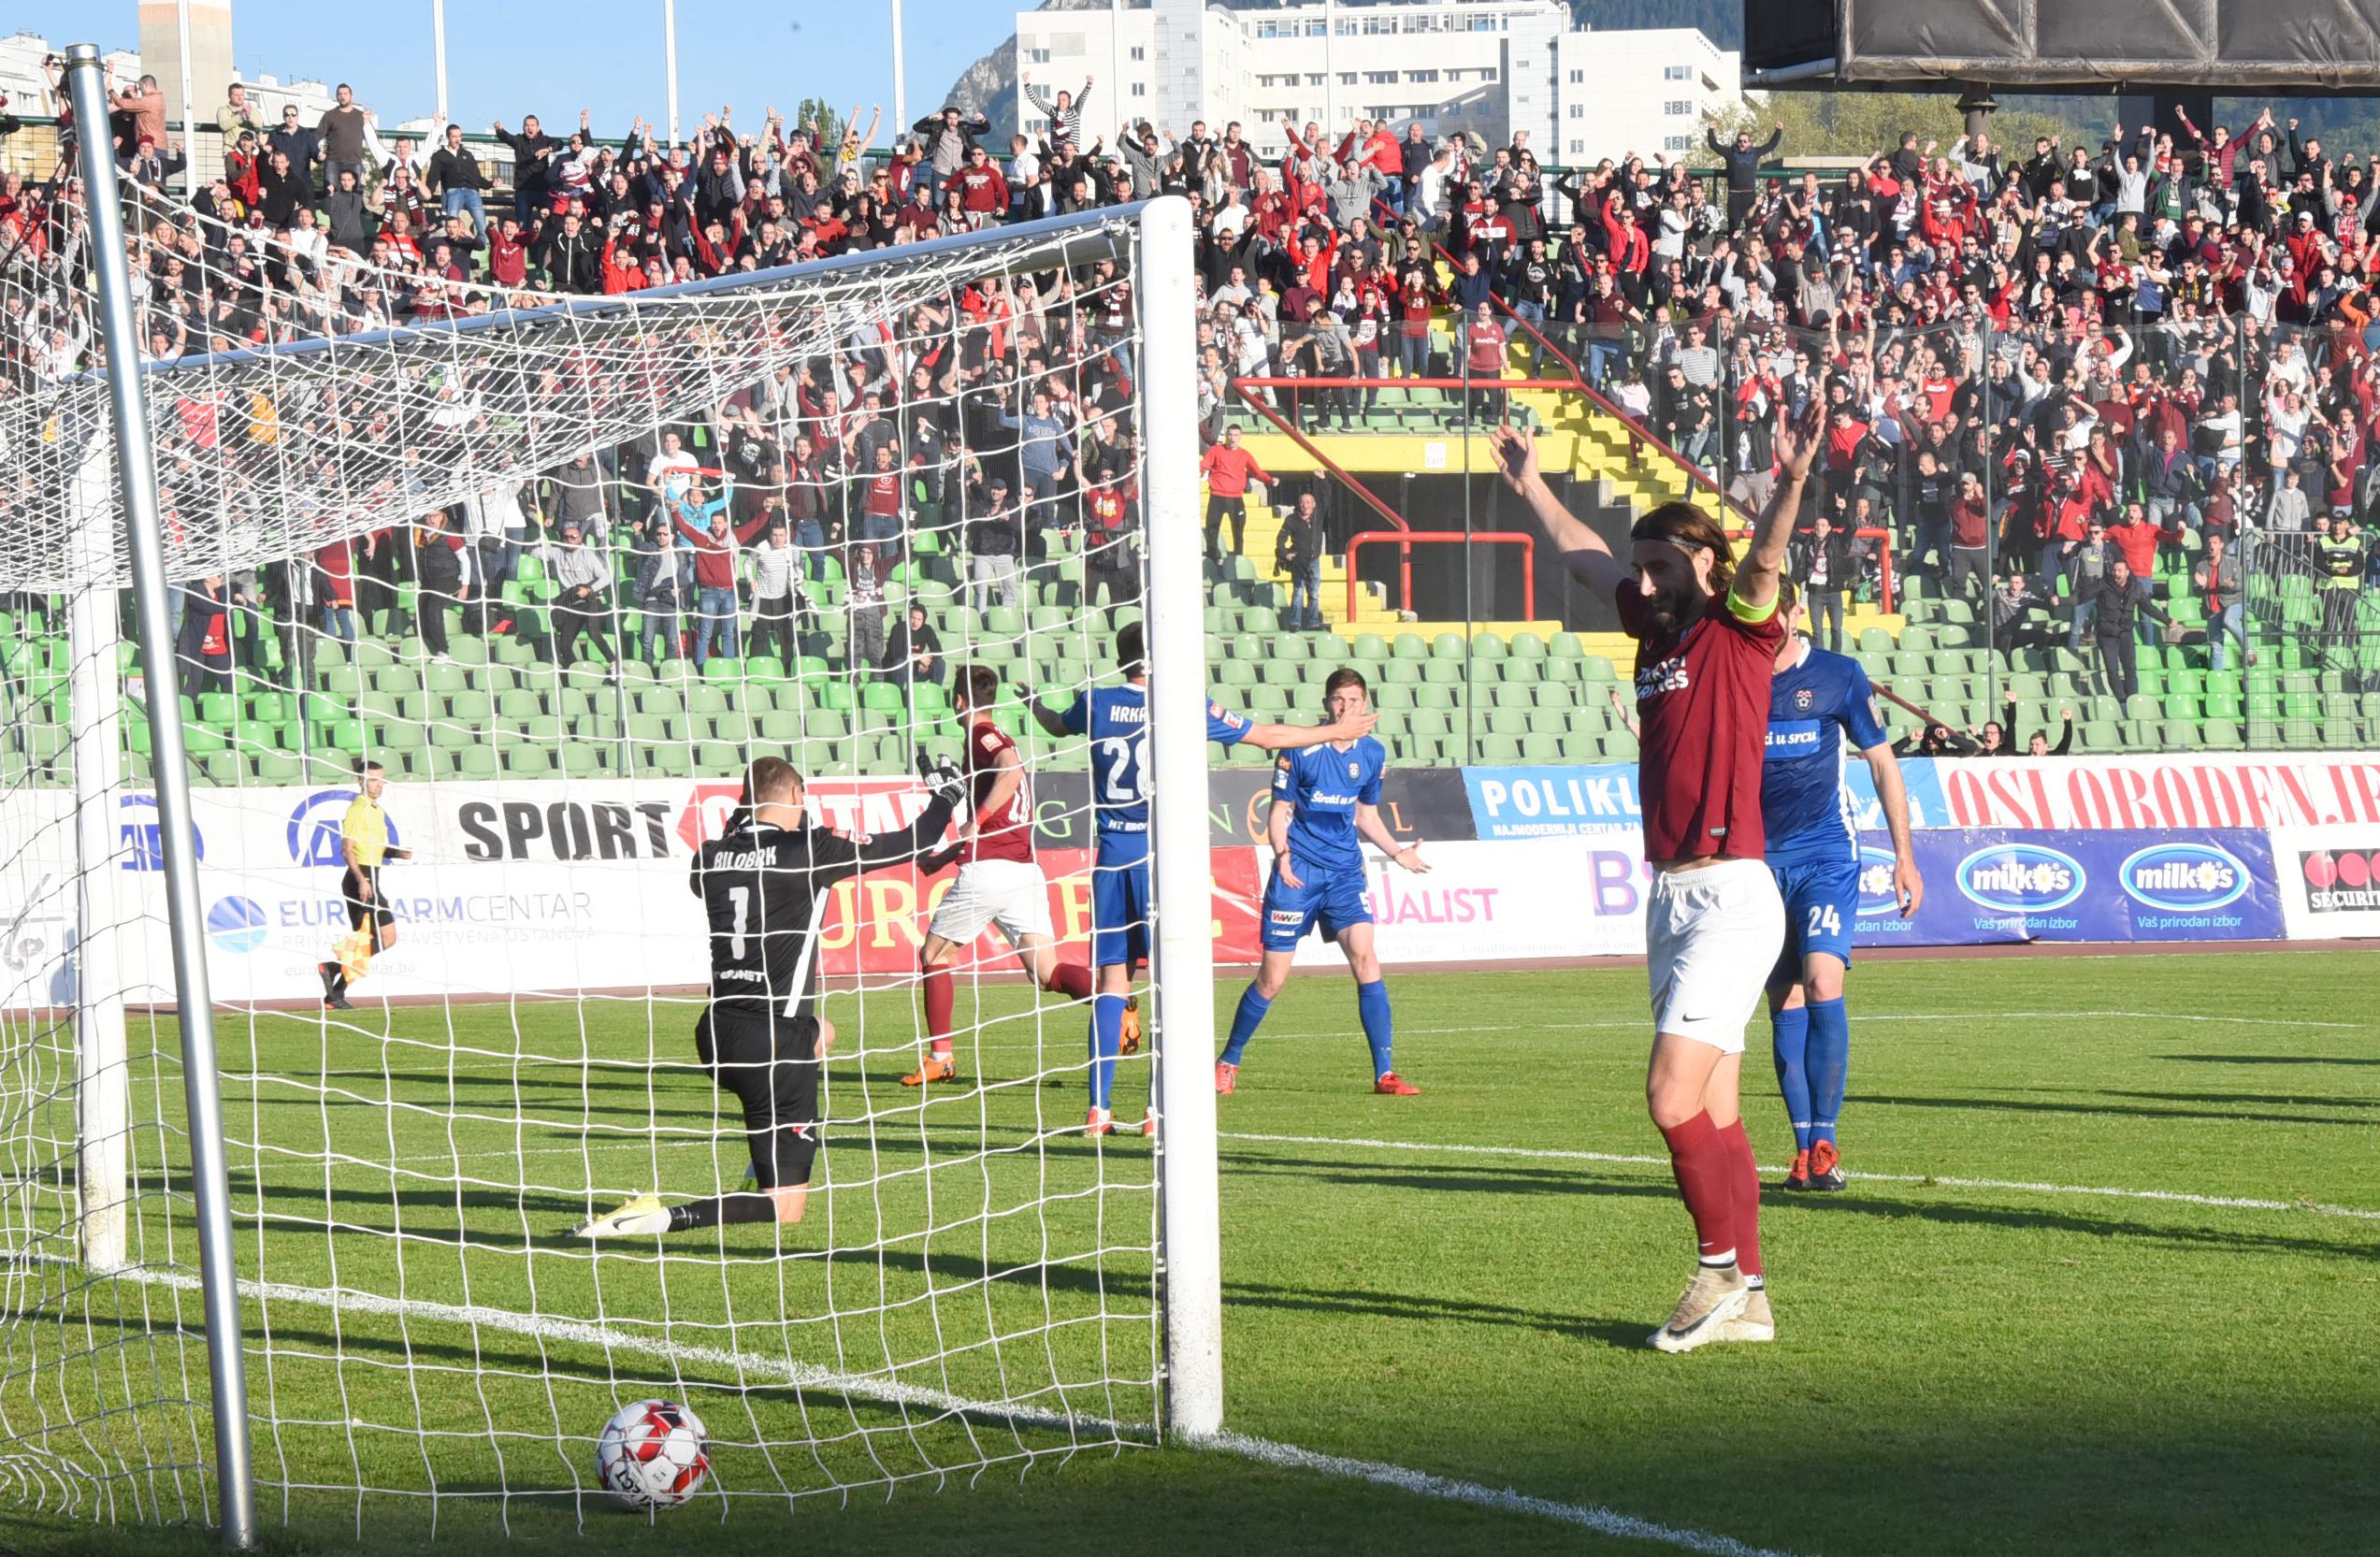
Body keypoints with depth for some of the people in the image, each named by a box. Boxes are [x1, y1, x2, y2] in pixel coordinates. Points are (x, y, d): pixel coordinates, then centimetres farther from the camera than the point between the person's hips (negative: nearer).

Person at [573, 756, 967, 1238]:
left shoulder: (709, 858, 4)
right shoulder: (807, 851, -9)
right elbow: (912, 844, -1)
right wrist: (945, 797, 18)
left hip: (716, 1035, 7)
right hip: (774, 1044, -7)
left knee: (820, 1034, 39)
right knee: (787, 1208, 0)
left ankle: (763, 1175, 33)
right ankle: (664, 1217, -22)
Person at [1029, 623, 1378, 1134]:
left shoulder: (1096, 703, 4)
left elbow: (1057, 724, 28)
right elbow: (1269, 737, 4)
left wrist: (1039, 708, 53)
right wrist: (1337, 731, 17)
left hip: (1112, 860, 3)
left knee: (1111, 979, 6)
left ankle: (1099, 1107, 2)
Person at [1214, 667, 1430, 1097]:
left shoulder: (1372, 754, 7)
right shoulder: (1299, 750, -6)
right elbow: (1280, 811, -2)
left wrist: (1398, 852, 8)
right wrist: (1282, 855, -18)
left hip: (1345, 872, 3)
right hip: (1298, 872, -3)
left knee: (1365, 960, -14)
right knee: (1272, 978, -1)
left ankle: (1385, 1073, -13)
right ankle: (1228, 1062, 18)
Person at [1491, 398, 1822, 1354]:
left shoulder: (1740, 629, -5)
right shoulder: (1659, 627, 15)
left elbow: (1764, 562, -26)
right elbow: (1586, 557, 31)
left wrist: (1792, 480, -42)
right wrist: (1531, 485, 42)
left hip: (1731, 895, -8)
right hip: (1670, 896, 8)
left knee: (1674, 1097, -15)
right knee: (1715, 1112, 8)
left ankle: (1720, 1266, -2)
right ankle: (1747, 1299, 10)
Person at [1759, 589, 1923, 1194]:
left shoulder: (1838, 676, -2)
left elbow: (1882, 763, 4)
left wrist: (1905, 857, 1)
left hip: (1826, 854, -3)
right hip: (1758, 859, 3)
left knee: (1822, 984, -17)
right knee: (1784, 1002, 2)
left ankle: (1824, 1143, -12)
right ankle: (1804, 1148, 5)